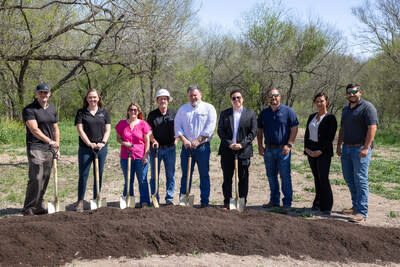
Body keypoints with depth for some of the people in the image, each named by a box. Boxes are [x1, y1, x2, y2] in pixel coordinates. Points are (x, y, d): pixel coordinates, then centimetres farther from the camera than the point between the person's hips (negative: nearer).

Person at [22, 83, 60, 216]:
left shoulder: (52, 110, 15)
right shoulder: (29, 109, -6)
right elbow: (34, 130, -14)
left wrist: (57, 147, 12)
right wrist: (50, 141, -13)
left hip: (49, 149, 6)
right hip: (35, 148, -6)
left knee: (45, 179, 8)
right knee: (36, 179, -12)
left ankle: (39, 206, 17)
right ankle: (28, 208, -2)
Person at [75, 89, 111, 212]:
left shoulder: (104, 113, 10)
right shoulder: (81, 112, 4)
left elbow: (107, 129, 6)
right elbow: (80, 129, -3)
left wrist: (103, 142, -10)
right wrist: (90, 143, -13)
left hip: (101, 148, 2)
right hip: (85, 148, -2)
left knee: (99, 174, 7)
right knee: (83, 174, -3)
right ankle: (80, 201, 3)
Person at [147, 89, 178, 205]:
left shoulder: (174, 114, 6)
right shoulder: (152, 115, 4)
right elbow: (149, 131, 3)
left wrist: (176, 139, -6)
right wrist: (153, 140, -13)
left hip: (170, 148, 0)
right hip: (156, 148, 0)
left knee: (170, 174, 4)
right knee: (154, 175, 4)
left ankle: (169, 198, 13)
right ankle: (155, 198, 13)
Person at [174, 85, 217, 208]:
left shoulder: (209, 108, 4)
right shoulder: (182, 109, 14)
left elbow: (210, 126, -6)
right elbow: (177, 126, 7)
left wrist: (197, 141, -13)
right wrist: (184, 140, -9)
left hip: (203, 146, -2)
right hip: (186, 147, 3)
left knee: (204, 175, 1)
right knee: (185, 174, 5)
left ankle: (204, 201, 8)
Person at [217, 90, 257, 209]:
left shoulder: (251, 114, 6)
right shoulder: (224, 114, 10)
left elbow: (253, 132, 0)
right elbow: (220, 131, 3)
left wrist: (242, 144, -11)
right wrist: (229, 144, -11)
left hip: (244, 151, -1)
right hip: (227, 151, 1)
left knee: (243, 178, 4)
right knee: (227, 178, 5)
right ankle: (227, 203, 13)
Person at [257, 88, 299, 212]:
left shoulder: (288, 111, -1)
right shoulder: (264, 113, 11)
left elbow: (294, 128, -4)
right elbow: (259, 130, 16)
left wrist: (289, 145, -12)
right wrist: (260, 146, 6)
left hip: (283, 149, -5)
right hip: (268, 149, 5)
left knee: (285, 176, -5)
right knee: (271, 176, 11)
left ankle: (287, 203, 0)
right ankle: (274, 200, 23)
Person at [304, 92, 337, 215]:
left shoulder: (330, 118, -4)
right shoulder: (311, 117, 15)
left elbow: (330, 137, -9)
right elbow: (306, 134, 15)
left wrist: (321, 151, -15)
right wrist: (306, 148, 1)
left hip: (324, 152, -5)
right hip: (311, 151, 6)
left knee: (323, 178, -9)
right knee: (316, 178, 10)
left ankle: (327, 207, -2)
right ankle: (318, 203, 18)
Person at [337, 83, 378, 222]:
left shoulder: (367, 107, -8)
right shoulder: (346, 109, 17)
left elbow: (372, 128, -16)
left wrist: (366, 148, -22)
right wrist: (339, 145, 18)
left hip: (360, 148, -8)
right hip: (346, 148, 8)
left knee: (360, 180, -9)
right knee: (349, 179, 12)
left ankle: (362, 212, -5)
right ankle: (356, 206, 23)